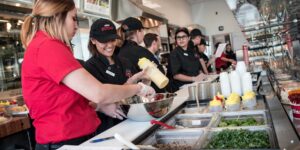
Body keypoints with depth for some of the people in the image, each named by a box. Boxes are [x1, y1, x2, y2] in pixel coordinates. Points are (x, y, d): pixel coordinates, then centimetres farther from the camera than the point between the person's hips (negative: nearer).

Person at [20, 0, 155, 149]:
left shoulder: (42, 45, 13)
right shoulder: (48, 46, -20)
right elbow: (98, 93, -27)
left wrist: (100, 105, 2)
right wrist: (138, 88, -11)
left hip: (69, 136, 10)